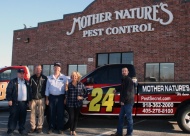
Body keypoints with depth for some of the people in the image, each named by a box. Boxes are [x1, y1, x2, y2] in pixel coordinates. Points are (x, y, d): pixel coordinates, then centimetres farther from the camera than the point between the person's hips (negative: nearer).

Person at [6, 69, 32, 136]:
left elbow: (29, 92, 16)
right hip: (15, 102, -4)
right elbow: (8, 91, -4)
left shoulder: (27, 82, 14)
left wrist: (29, 100, 11)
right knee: (13, 117, -2)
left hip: (24, 103, 4)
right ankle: (10, 130, 6)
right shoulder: (13, 82, 0)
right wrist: (9, 100, -11)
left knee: (23, 117, 9)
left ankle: (22, 129, 21)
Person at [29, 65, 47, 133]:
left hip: (41, 98, -2)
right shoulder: (32, 78, 7)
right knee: (32, 113, 3)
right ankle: (33, 127, 13)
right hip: (33, 98, 2)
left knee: (41, 113, 2)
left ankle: (39, 127, 12)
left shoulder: (44, 78, 2)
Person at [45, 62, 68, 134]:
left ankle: (60, 128, 11)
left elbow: (66, 88, 3)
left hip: (60, 97, -2)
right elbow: (47, 88, 10)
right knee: (52, 113, 5)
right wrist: (47, 98, 6)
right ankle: (51, 128, 15)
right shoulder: (50, 78, 9)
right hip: (52, 97, 2)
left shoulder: (64, 78, 2)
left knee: (60, 113, 2)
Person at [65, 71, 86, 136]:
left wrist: (82, 97, 0)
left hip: (78, 103, 2)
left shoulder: (81, 84, 4)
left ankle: (74, 130, 22)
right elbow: (66, 94, -3)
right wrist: (66, 101, -14)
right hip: (70, 103, -2)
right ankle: (71, 130, 17)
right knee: (71, 117, -1)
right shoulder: (69, 84, 0)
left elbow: (85, 91, 10)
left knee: (76, 117, 9)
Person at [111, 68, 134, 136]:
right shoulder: (123, 80, 17)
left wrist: (123, 100, -18)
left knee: (129, 118, -2)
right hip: (124, 102, 9)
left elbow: (128, 92, -18)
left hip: (128, 102, -9)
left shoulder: (129, 80, -11)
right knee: (121, 117, 12)